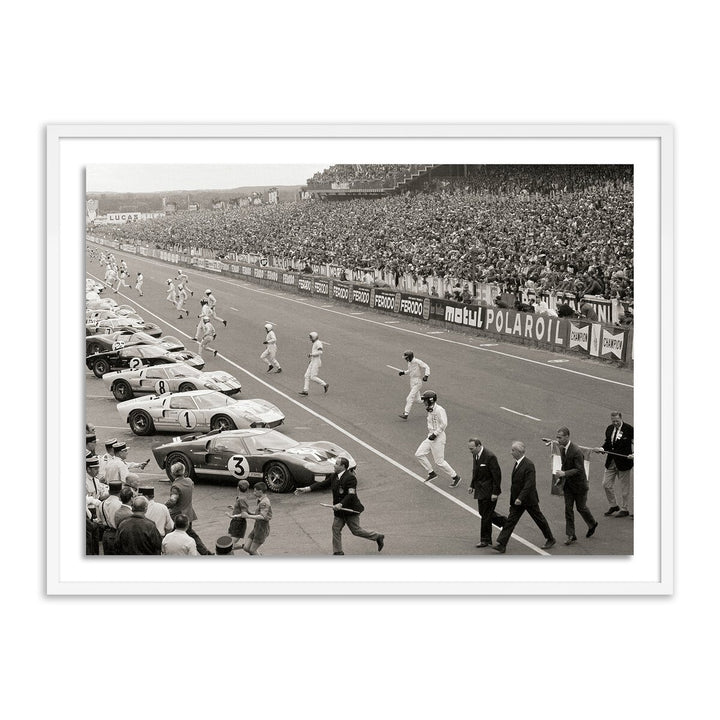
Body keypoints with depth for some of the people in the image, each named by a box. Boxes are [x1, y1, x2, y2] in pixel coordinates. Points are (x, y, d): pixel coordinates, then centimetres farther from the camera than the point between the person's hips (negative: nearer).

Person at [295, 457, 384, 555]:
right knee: (336, 529, 5)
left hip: (350, 510, -8)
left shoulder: (350, 478, -21)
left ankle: (378, 537, 20)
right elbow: (322, 484, 4)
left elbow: (351, 494, -28)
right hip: (339, 511, 8)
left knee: (356, 530, 2)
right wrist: (307, 489, -5)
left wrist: (341, 504, -38)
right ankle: (338, 552, 15)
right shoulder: (334, 476, 5)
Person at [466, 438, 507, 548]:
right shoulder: (475, 455, 3)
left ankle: (485, 540, 10)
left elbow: (497, 475, -20)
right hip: (480, 489, 9)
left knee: (485, 515, -2)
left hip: (489, 491, -9)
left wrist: (495, 492, -20)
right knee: (483, 512, 15)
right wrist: (472, 485, 10)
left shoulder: (490, 457, -22)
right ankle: (504, 522, 33)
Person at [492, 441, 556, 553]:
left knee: (539, 519, 9)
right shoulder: (518, 463, 7)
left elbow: (529, 484, -26)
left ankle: (550, 539, 27)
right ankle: (501, 545, -4)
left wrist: (520, 498, -29)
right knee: (510, 520, 0)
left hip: (528, 499, -8)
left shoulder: (529, 465, -21)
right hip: (517, 499, 8)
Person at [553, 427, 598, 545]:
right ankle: (571, 535, 7)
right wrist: (560, 478, 5)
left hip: (578, 484, -6)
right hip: (567, 484, 6)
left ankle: (592, 524, 38)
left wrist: (564, 473, -34)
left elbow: (579, 469, -27)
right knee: (568, 509, 3)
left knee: (581, 507, 10)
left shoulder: (576, 451, -27)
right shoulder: (562, 448, -1)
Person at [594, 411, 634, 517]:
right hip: (611, 462, 6)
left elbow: (634, 444, -7)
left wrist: (634, 454, -24)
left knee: (624, 487, 6)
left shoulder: (629, 429, -12)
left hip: (623, 462, -6)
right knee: (606, 484, 8)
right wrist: (602, 449, -3)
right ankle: (613, 505, 27)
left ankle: (625, 509, 20)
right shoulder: (609, 429, 5)